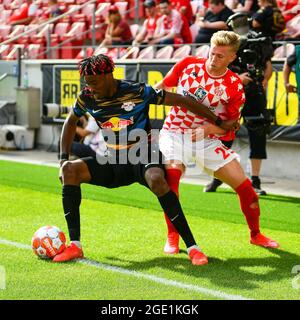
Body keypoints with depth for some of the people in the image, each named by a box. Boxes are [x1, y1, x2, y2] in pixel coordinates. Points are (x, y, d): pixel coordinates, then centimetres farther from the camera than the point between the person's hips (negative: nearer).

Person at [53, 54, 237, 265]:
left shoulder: (137, 92, -16)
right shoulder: (87, 98, -3)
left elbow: (182, 101, -12)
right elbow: (71, 122, 18)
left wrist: (220, 123, -9)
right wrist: (64, 159, 8)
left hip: (143, 158, -5)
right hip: (113, 162, 5)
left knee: (156, 179, -39)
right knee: (70, 170, -18)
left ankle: (192, 247, -31)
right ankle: (75, 246, -17)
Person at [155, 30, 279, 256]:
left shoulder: (234, 86, -9)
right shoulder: (188, 65, -7)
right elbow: (161, 87, 9)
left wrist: (207, 129, -21)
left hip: (208, 140, 1)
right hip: (175, 133, -1)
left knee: (245, 186, -4)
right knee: (171, 172, -32)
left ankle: (256, 234, 24)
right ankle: (172, 237, -19)